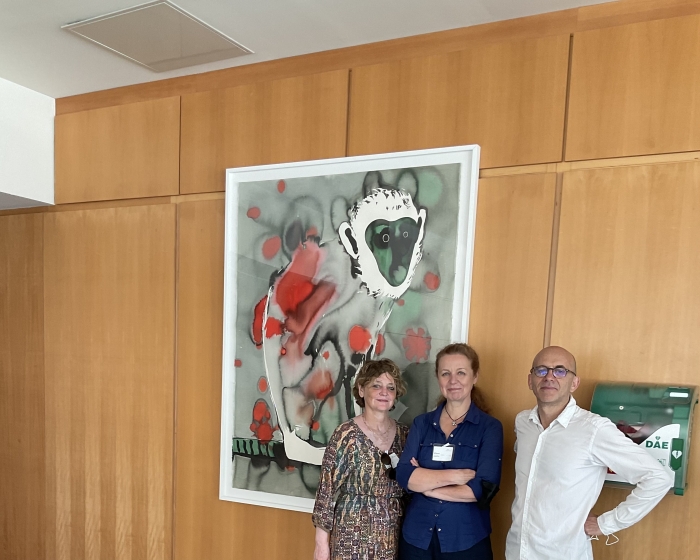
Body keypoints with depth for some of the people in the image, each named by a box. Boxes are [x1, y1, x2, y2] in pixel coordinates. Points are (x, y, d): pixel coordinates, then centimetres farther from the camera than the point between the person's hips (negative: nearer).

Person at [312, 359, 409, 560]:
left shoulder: (404, 434, 3)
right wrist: (321, 542, -10)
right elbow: (327, 490, -10)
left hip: (393, 535, 4)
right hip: (354, 534, -4)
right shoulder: (347, 434, -12)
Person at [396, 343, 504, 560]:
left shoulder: (490, 427, -5)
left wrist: (425, 485, -10)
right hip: (416, 537, 2)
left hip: (467, 541, -2)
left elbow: (483, 489, -15)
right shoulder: (422, 423, 3)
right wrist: (455, 475, -18)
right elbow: (403, 475, -8)